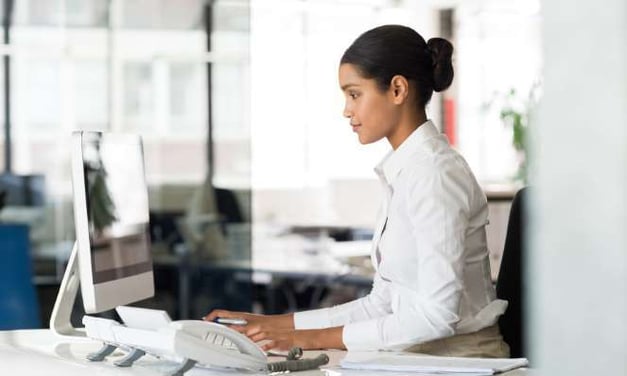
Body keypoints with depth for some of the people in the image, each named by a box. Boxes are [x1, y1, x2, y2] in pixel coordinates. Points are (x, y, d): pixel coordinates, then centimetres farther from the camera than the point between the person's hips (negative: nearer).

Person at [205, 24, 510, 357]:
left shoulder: (433, 173, -15)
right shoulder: (403, 171, 11)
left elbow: (438, 315, -21)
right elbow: (384, 304, 12)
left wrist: (320, 337, -17)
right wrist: (277, 325, 7)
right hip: (421, 355, 7)